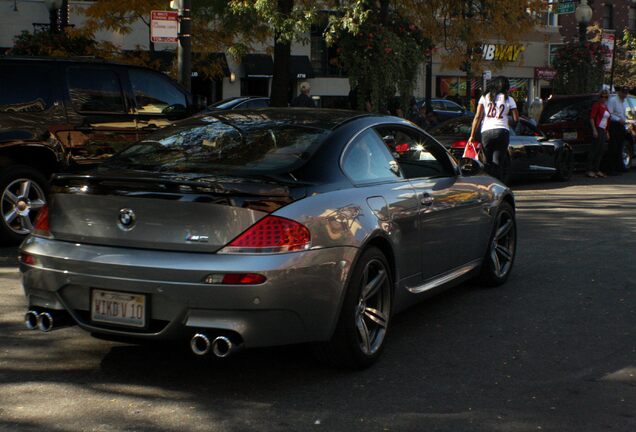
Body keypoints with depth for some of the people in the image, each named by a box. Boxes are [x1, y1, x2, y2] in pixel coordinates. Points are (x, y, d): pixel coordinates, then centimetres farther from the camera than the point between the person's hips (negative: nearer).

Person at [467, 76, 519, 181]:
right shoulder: (509, 99, 9)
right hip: (502, 132, -1)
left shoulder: (485, 97, 11)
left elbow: (477, 117, 4)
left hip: (486, 132, 1)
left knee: (488, 163, 8)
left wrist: (472, 135, 4)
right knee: (497, 164, 1)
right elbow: (516, 118, 6)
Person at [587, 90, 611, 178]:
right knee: (594, 149, -11)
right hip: (597, 129, -9)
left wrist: (607, 132, 20)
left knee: (601, 151, 9)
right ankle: (589, 170, -11)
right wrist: (594, 130, -19)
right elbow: (591, 117, -13)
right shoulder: (596, 105, -6)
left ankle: (597, 170, 15)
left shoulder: (605, 107, 19)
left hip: (603, 130, 9)